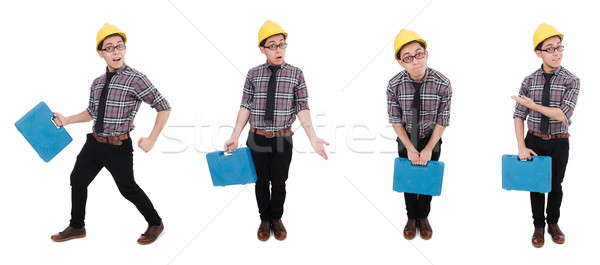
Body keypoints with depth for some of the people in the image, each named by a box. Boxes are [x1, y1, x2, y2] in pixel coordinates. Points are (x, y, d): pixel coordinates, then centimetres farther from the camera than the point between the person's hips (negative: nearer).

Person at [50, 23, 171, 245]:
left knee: (128, 189, 4)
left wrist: (151, 139, -15)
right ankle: (77, 227, 37)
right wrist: (66, 120, 11)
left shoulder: (136, 79, -14)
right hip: (94, 143, 7)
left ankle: (155, 224, 27)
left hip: (118, 146, -7)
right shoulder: (97, 82, 8)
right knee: (77, 180, 16)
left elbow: (164, 108, -14)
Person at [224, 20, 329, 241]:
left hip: (283, 139, -1)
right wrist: (234, 137, -5)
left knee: (279, 182, 12)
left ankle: (277, 219, 34)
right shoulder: (253, 74, 0)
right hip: (257, 138, 1)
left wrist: (313, 138, -16)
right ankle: (265, 220, 34)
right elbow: (245, 107, 1)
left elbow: (302, 108, -6)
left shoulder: (295, 74, -2)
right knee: (261, 182, 14)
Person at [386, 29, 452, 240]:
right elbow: (395, 120, -12)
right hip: (406, 139, 1)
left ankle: (423, 217, 37)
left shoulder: (442, 84, -24)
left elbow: (442, 121, -14)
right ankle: (411, 217, 35)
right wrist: (410, 148, -15)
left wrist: (428, 149, -14)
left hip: (431, 139, 0)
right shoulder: (394, 85, -22)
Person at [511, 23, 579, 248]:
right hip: (534, 140, 1)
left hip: (559, 142, -1)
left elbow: (562, 115, -21)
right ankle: (538, 226, 28)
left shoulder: (571, 81, -9)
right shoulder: (529, 81, -3)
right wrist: (521, 147, -12)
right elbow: (519, 115, -4)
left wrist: (531, 104, -20)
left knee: (556, 185, 15)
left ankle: (553, 223, 35)